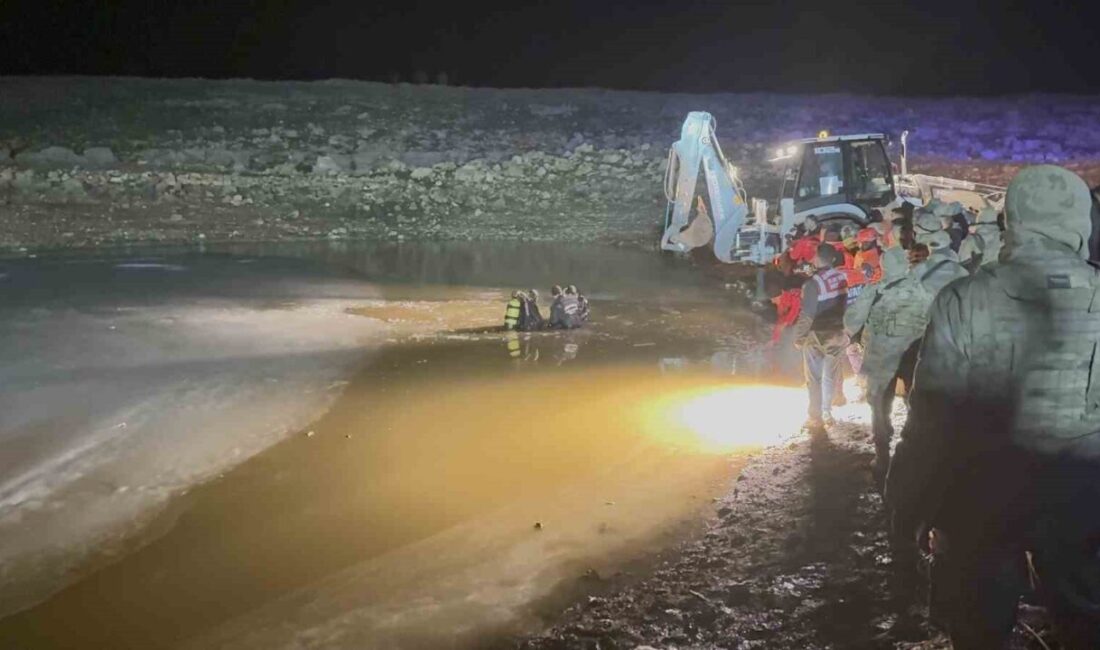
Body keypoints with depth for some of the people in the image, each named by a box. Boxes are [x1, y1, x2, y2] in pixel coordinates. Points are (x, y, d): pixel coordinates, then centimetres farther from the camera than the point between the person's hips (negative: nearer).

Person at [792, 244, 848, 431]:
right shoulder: (843, 277, -5)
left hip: (817, 335, -5)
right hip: (837, 333, 5)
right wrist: (845, 330, 9)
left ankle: (816, 419, 10)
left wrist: (799, 337, -10)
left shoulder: (814, 282, -20)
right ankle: (827, 413, 24)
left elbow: (807, 314, -20)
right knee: (830, 376, 18)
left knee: (814, 379, 6)